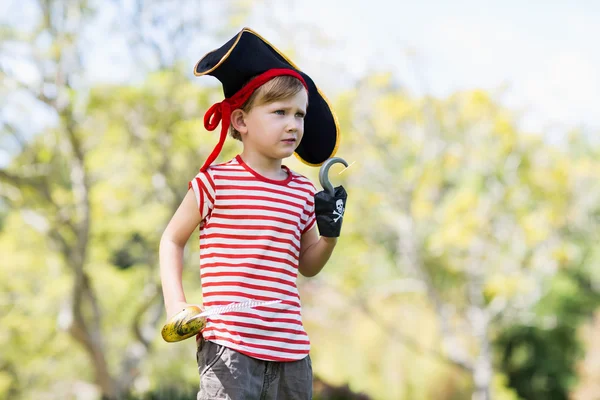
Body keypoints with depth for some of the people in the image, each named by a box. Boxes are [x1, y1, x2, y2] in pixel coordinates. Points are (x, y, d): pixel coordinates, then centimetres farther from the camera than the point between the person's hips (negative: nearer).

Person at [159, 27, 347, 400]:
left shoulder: (303, 192, 10)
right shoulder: (216, 181, -4)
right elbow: (172, 240, 7)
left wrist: (330, 233, 3)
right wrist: (175, 305, -5)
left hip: (290, 348, 6)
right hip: (229, 346, -6)